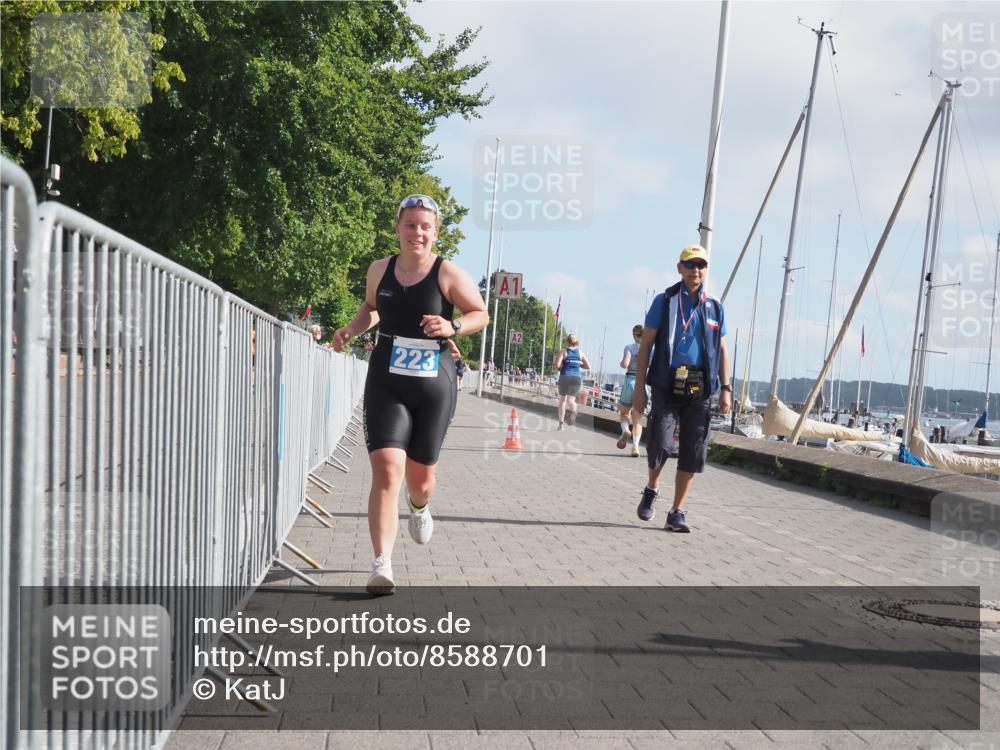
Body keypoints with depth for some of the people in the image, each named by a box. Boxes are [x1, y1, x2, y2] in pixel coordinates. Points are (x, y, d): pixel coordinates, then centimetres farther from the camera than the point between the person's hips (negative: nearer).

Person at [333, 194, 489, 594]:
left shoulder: (448, 273, -8)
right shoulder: (379, 270, 2)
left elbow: (481, 314, 0)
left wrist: (452, 326, -20)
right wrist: (352, 329, 2)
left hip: (434, 385, -1)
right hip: (386, 383, 1)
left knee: (420, 475, 13)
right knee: (386, 471, -16)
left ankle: (419, 508, 53)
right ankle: (382, 566, -14)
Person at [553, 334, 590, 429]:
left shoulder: (563, 351, -2)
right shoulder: (580, 353, 7)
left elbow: (557, 365, -12)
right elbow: (588, 366, 5)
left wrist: (559, 368, 10)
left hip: (565, 376, -2)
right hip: (577, 377, 2)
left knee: (562, 400, 13)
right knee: (570, 400, 3)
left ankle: (561, 423, 13)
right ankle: (573, 410, -34)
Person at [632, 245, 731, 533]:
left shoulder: (715, 307, 12)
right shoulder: (664, 301, 3)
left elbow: (722, 350, 16)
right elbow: (645, 344, 2)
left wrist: (725, 388, 5)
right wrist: (639, 387, -4)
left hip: (700, 390, 3)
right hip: (667, 386, -3)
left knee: (693, 453, 1)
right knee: (660, 444, -12)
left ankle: (677, 512, 10)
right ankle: (651, 489, 18)